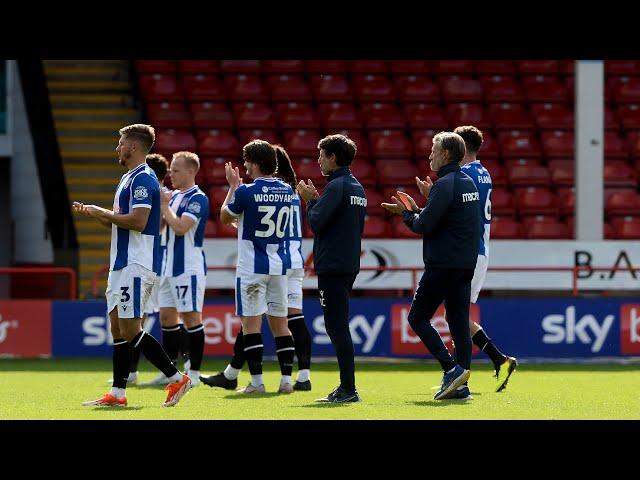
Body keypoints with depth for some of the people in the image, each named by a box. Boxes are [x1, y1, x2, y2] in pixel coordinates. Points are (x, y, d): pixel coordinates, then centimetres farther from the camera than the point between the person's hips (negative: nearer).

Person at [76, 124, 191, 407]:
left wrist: (103, 213, -13)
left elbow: (138, 221, -24)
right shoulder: (128, 178, 19)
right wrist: (93, 213, 10)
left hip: (136, 265, -10)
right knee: (118, 329, 8)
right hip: (122, 265, 10)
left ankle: (177, 379, -6)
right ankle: (117, 394, 8)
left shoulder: (143, 179, -14)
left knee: (130, 330, -11)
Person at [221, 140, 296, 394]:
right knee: (280, 322, 9)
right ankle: (286, 379, 5)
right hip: (280, 265, 6)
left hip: (252, 266, -5)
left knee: (251, 322, -2)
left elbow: (225, 217, 4)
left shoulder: (246, 191, -13)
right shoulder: (286, 191, 5)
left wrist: (233, 185, 15)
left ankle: (256, 381, -5)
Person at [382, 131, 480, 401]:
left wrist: (407, 213, 2)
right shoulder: (468, 183, 15)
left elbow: (424, 225, -17)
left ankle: (452, 369, -13)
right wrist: (415, 209, 20)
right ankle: (461, 385, 4)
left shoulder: (445, 184, -14)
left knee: (418, 318, 0)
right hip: (466, 265, 9)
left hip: (443, 265, -9)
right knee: (459, 322, 8)